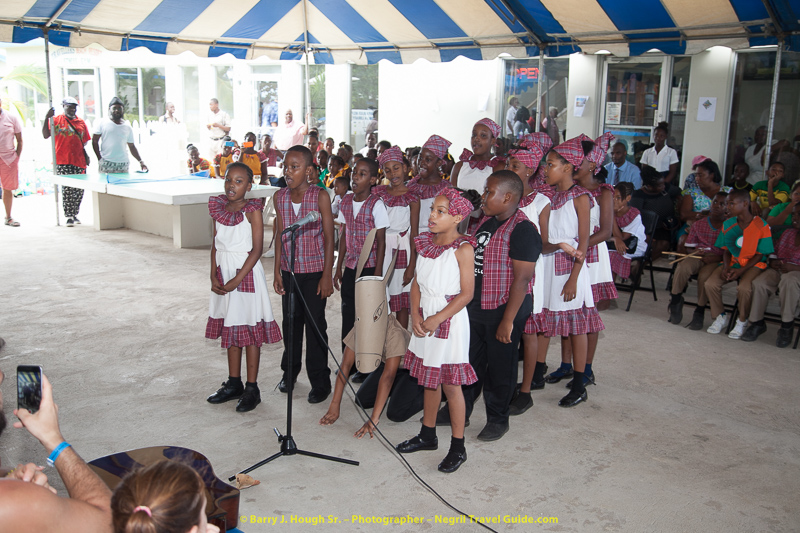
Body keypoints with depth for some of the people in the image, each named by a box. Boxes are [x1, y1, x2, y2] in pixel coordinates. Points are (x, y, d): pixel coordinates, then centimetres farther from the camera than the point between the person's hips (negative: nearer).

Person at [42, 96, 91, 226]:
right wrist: (47, 118, -14)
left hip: (79, 161, 4)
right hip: (63, 162, -4)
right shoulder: (56, 120, 5)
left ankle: (74, 214, 22)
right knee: (67, 189, -7)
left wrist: (86, 154, 6)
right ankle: (69, 217, -1)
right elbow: (45, 135, -5)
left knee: (79, 189, 6)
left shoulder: (81, 123, 15)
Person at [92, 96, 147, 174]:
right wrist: (99, 158, -5)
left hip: (123, 165, 2)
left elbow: (132, 147, 15)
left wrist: (140, 161, 4)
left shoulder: (128, 127, 11)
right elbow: (94, 141, 4)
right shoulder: (103, 123, 4)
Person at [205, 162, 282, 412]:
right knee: (229, 329, 13)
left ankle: (252, 388, 11)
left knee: (250, 330, 1)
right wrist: (214, 277, -2)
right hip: (224, 274, 6)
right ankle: (233, 384, 26)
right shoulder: (218, 208, 6)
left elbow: (257, 249, -14)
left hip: (247, 273, -6)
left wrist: (237, 279, -18)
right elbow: (215, 245, 9)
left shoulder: (252, 211, -11)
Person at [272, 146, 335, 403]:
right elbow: (280, 235, 9)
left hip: (314, 271, -4)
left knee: (315, 325, 1)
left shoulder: (320, 196, -10)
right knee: (290, 322, 15)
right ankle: (290, 371, 36)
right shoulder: (279, 197, 2)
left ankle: (320, 382, 15)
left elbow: (329, 237, -8)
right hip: (289, 271, 4)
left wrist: (327, 275, -11)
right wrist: (277, 271, 7)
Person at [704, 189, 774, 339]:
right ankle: (720, 317, 4)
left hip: (753, 264, -4)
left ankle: (742, 321, -5)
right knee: (710, 283, -21)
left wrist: (740, 271, -19)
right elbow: (726, 250, 9)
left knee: (744, 288, -33)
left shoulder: (761, 226, -11)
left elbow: (760, 255, -9)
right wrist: (726, 268, -10)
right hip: (732, 262, 5)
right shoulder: (728, 224, 4)